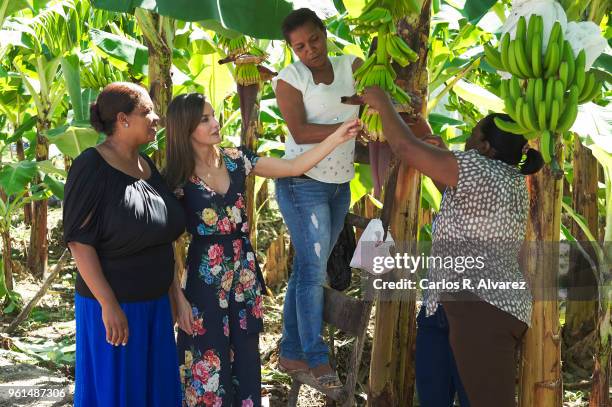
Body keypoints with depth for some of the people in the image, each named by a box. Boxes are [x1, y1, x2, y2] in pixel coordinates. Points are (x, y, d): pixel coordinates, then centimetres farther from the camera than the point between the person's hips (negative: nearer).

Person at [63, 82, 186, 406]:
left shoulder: (147, 166, 8)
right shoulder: (92, 166, -14)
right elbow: (79, 241, -17)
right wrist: (109, 305, -21)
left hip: (155, 304, 7)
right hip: (113, 305, -7)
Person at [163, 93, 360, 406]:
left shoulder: (236, 159, 1)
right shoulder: (177, 178, -11)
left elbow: (293, 167, 1)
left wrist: (337, 137, -7)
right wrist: (178, 298, -12)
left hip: (243, 272, 4)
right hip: (205, 278, -4)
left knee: (245, 357, 14)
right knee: (209, 362, 5)